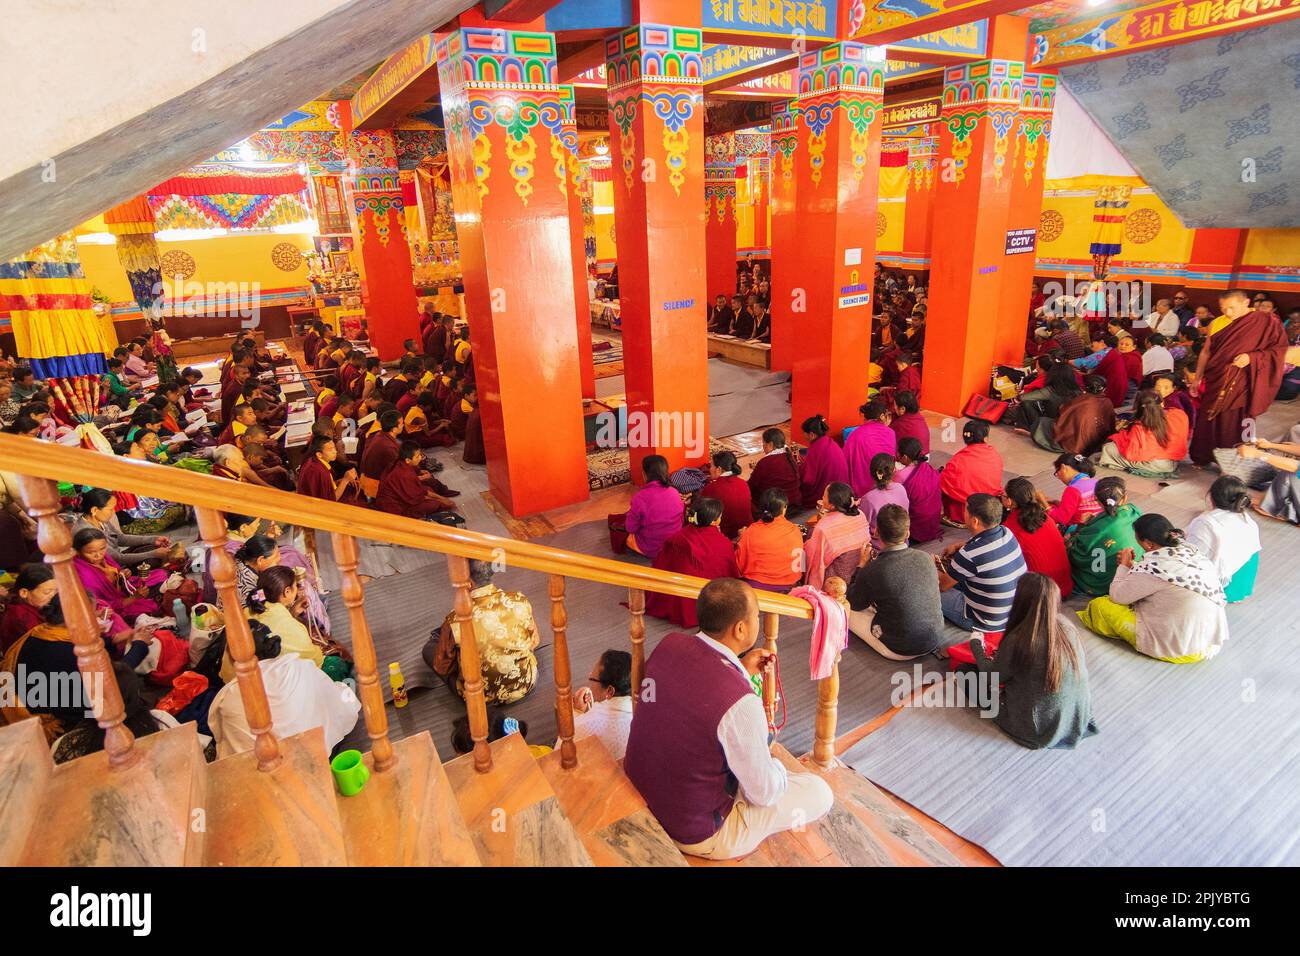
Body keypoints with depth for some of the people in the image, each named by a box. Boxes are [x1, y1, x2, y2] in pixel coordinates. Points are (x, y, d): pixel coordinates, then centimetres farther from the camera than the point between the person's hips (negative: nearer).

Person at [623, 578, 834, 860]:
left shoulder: (668, 645, -14)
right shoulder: (740, 702, -34)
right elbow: (764, 793, -17)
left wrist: (741, 670, 1)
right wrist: (777, 766, 4)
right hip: (695, 835, -7)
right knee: (818, 792, 6)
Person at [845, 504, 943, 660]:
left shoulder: (871, 571, -24)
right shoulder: (925, 558, -11)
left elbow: (855, 604, -3)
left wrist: (862, 564, 4)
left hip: (900, 651, -4)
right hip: (936, 640, 4)